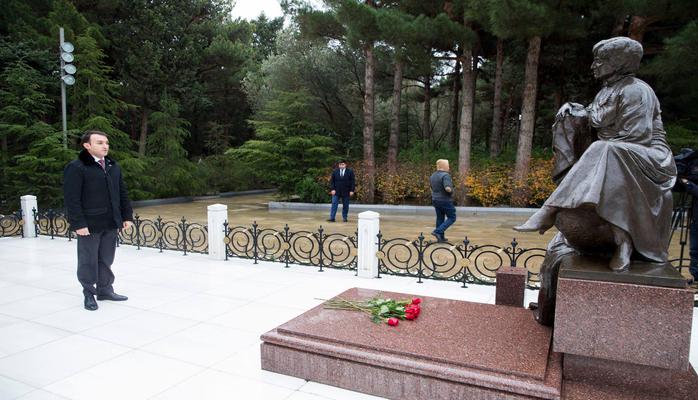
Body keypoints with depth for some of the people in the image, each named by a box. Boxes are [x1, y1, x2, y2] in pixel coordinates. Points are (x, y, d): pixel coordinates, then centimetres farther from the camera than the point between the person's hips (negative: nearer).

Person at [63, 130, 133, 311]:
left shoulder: (113, 166, 11)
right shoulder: (76, 168, -9)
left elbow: (122, 193, 15)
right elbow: (71, 199, -13)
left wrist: (127, 215, 11)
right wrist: (78, 224, -17)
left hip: (111, 223, 6)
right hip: (89, 224, -6)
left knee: (106, 259, 15)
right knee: (88, 261, 7)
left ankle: (105, 289, 28)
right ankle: (89, 294, 21)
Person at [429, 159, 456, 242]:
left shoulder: (432, 176, 7)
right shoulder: (445, 175, -20)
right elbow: (447, 188, -32)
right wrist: (451, 190, -11)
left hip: (435, 200, 8)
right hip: (445, 201, -8)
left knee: (440, 218, 15)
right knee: (451, 218, 5)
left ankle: (441, 237, 18)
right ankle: (438, 231, -8)